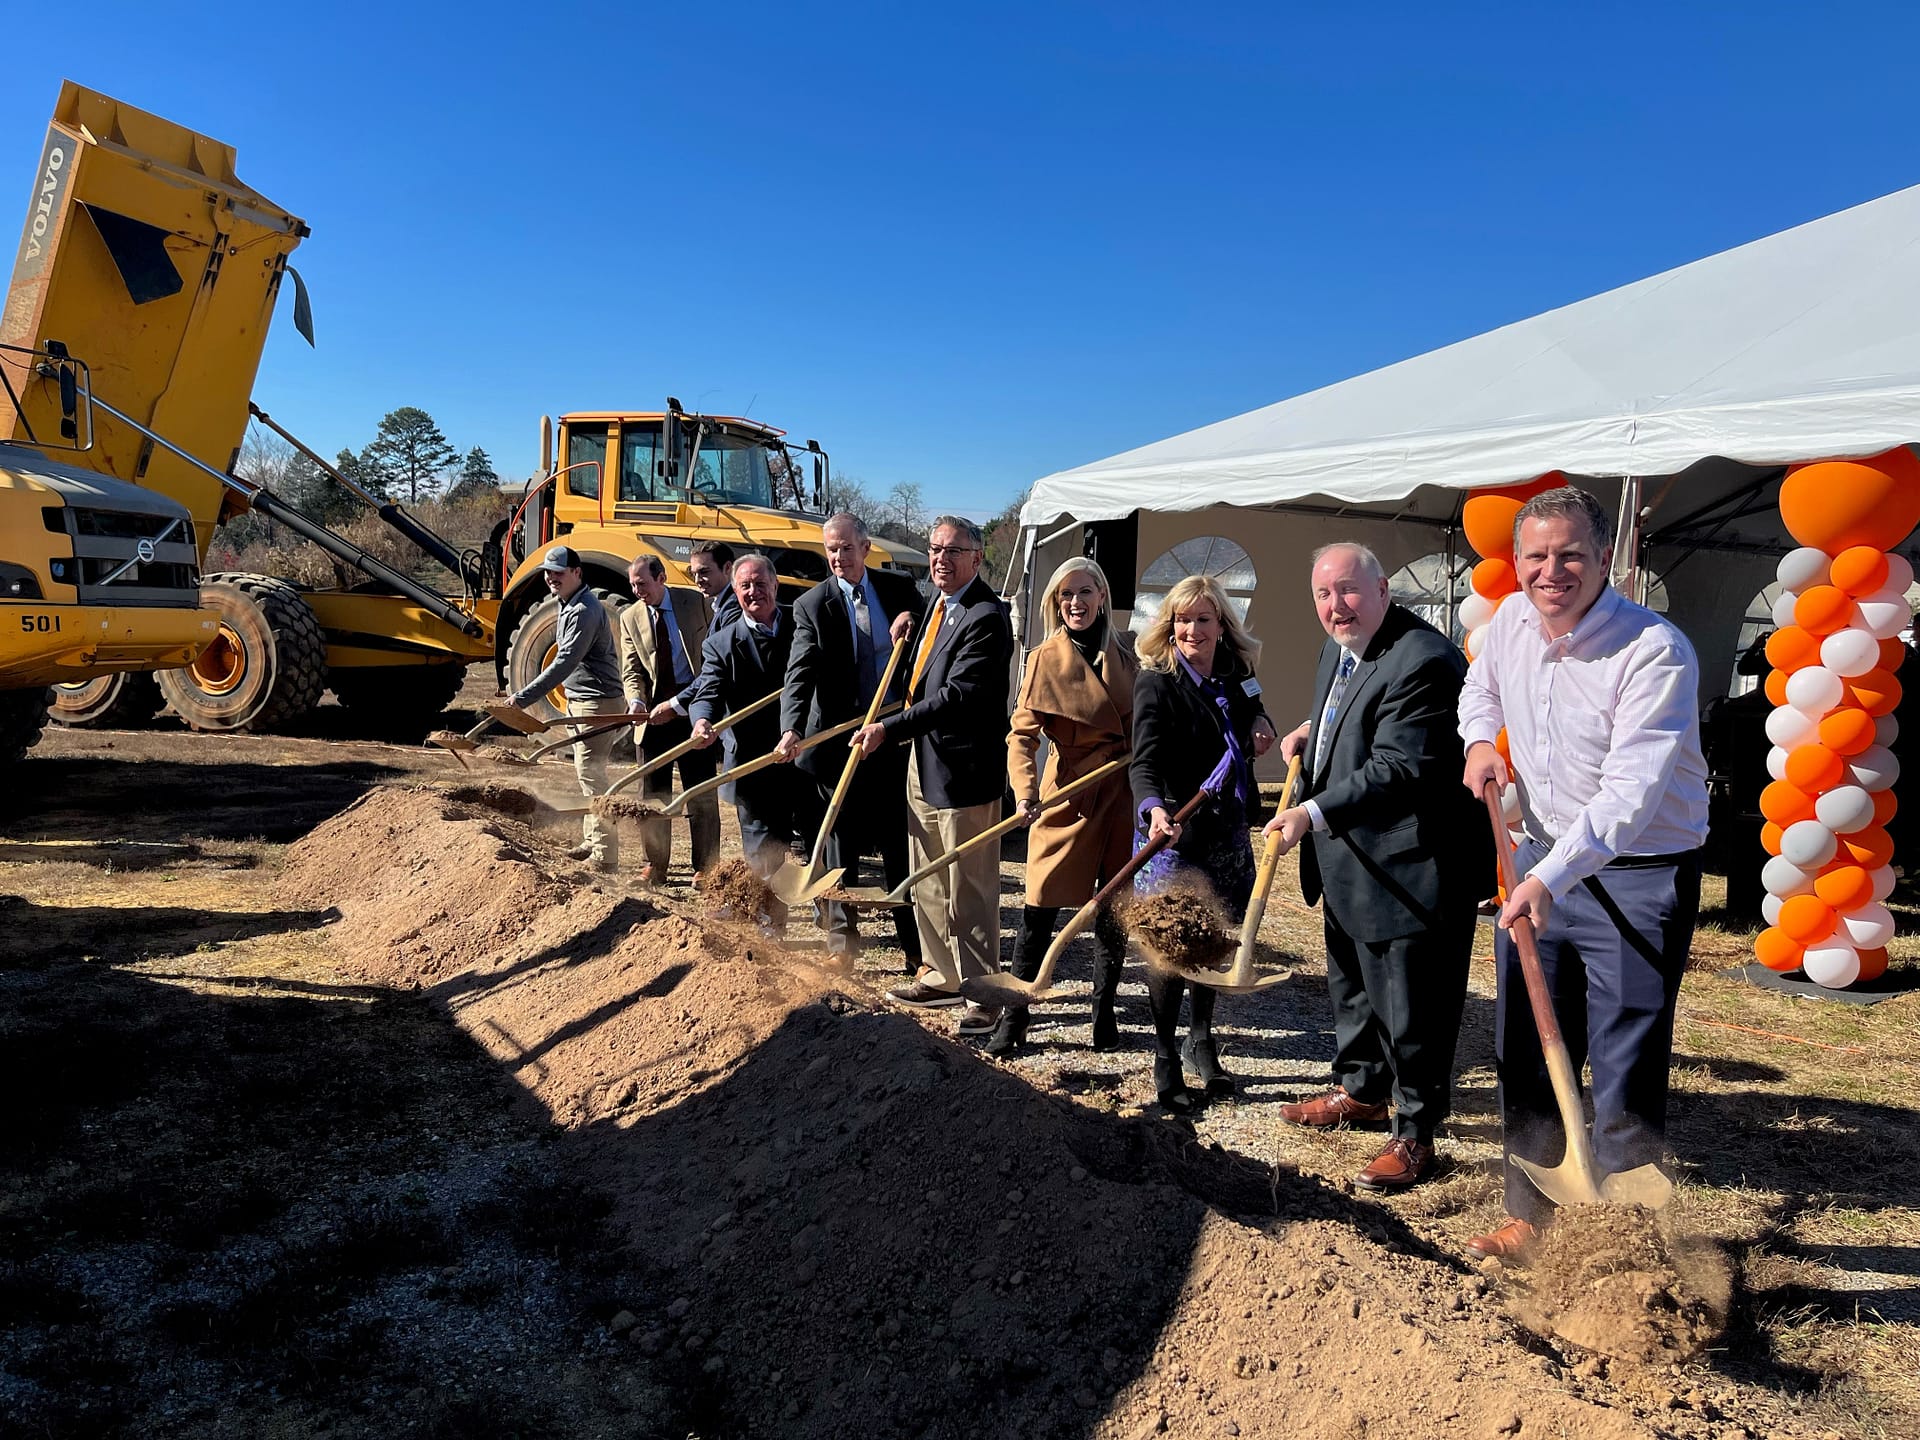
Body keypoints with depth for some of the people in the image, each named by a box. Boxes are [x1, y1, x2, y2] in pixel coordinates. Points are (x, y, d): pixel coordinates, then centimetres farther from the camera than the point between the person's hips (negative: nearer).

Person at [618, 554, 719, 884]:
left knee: (701, 793, 2)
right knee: (653, 794, 6)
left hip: (694, 708, -2)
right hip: (654, 714, 2)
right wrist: (636, 701, -18)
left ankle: (704, 867, 11)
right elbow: (631, 669, 3)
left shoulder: (697, 603, -1)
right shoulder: (630, 617, 6)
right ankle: (655, 865, 17)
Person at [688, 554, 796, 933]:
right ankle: (769, 929, 19)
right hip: (755, 767, -1)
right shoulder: (721, 644, 2)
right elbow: (708, 693, -11)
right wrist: (702, 722, -33)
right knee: (763, 857, 4)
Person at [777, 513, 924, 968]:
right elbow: (800, 673, -14)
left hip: (895, 737, 2)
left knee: (901, 844, 8)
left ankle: (915, 945, 18)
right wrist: (792, 729, -30)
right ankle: (841, 942, 22)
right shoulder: (813, 605, -3)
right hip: (839, 740, -2)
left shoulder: (900, 590, 5)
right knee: (840, 846, 7)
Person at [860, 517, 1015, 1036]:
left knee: (968, 889, 1)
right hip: (922, 764, 9)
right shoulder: (936, 605, 11)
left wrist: (888, 728, -26)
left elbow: (958, 695, -26)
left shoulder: (987, 617, -18)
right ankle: (942, 974, 33)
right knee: (927, 883, 18)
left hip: (962, 769, -9)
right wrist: (909, 635, 6)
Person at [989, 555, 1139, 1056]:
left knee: (1116, 911, 10)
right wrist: (1026, 790, -27)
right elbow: (1022, 733, -11)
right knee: (1040, 910, -2)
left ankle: (1104, 1012, 26)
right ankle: (1014, 1018, 11)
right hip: (1068, 794, -3)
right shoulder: (1046, 658, -4)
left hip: (1122, 794, 3)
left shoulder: (1125, 653, 7)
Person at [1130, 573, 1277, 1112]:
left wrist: (1261, 726, 4)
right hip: (1175, 832, -6)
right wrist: (1154, 809, -44)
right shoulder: (1157, 684, -13)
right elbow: (1145, 762, -24)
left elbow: (1254, 718, 28)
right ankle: (1165, 1059, 15)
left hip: (1227, 833, 6)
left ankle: (1201, 1041, 33)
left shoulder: (1236, 677, 6)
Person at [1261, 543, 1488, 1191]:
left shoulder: (1422, 661, -24)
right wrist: (1310, 733, 13)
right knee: (1352, 987, 25)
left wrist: (1312, 814, -37)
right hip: (1348, 864, 10)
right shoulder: (1338, 650, 8)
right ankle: (1361, 1091, 45)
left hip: (1408, 868, -10)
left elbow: (1397, 770, -31)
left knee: (1410, 1007, 3)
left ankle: (1414, 1134, 21)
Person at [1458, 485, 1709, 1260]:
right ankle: (1530, 1216, 32)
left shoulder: (1655, 652, -22)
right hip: (1542, 859, 7)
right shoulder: (1510, 622, -1)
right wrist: (1481, 739, 3)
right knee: (1524, 1053, 15)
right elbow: (1479, 687, 23)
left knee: (1625, 1075, -1)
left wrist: (1552, 877, -36)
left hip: (1639, 875, -7)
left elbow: (1629, 793, -29)